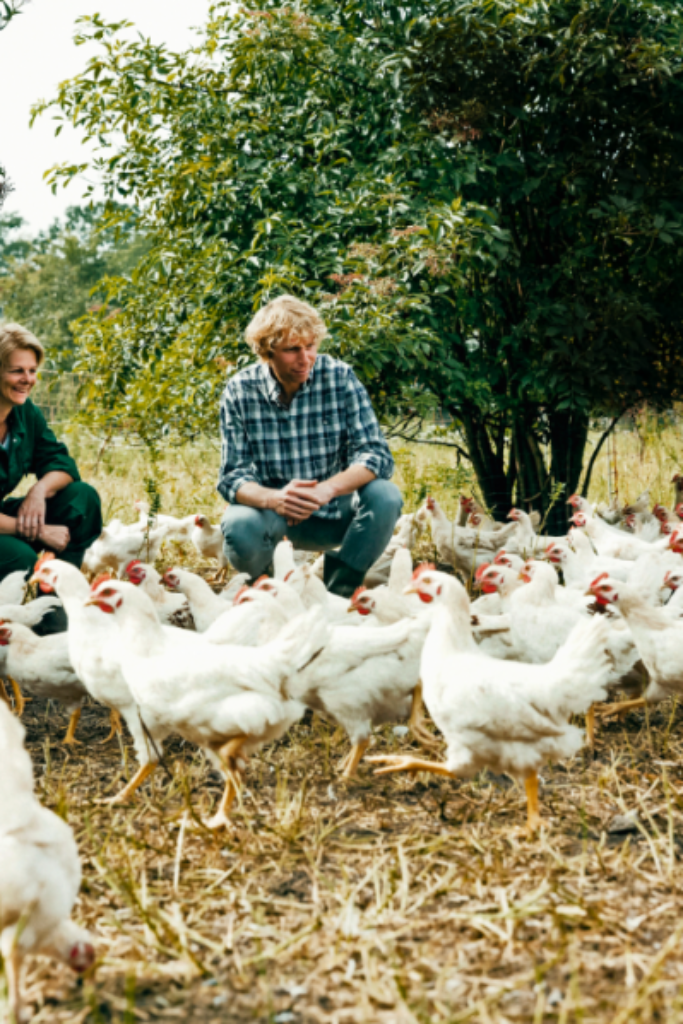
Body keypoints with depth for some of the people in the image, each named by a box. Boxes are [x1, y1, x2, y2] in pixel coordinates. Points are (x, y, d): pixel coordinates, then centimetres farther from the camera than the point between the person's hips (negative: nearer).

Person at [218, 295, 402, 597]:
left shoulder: (340, 377, -11)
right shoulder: (240, 390, -11)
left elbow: (376, 455, -16)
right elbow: (232, 476, -12)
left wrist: (328, 489, -36)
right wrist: (274, 499, -36)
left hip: (333, 513, 1)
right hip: (271, 507, -1)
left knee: (385, 496, -27)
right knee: (238, 526, -33)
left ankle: (337, 591, -7)